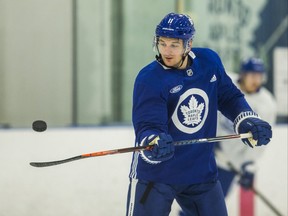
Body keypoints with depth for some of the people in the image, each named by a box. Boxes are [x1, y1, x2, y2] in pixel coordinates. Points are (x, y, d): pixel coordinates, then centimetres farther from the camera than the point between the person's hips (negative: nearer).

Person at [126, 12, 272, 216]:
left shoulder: (209, 61, -2)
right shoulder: (149, 78, -17)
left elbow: (229, 96, 13)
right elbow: (148, 125, -25)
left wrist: (247, 119, -2)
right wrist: (152, 142, -46)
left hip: (201, 171, 5)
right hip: (155, 174, -5)